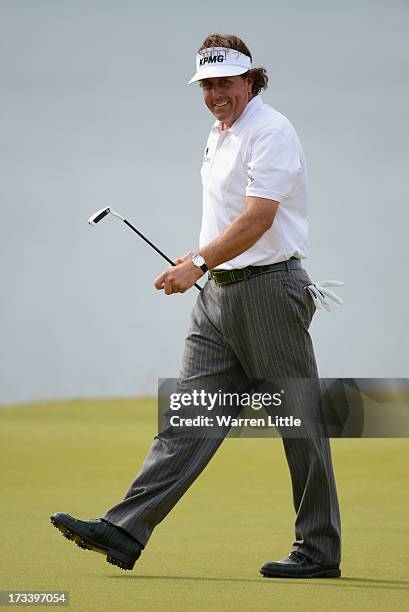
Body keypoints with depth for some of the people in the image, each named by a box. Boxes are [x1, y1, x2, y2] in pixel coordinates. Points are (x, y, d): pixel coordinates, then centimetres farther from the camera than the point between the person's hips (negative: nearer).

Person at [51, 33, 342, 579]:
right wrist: (203, 257, 20)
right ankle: (124, 532, -8)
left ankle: (320, 550, 7)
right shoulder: (219, 135, 17)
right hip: (219, 292, 9)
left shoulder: (270, 131, -12)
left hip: (268, 289, -9)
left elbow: (257, 217, -22)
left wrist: (199, 262, -25)